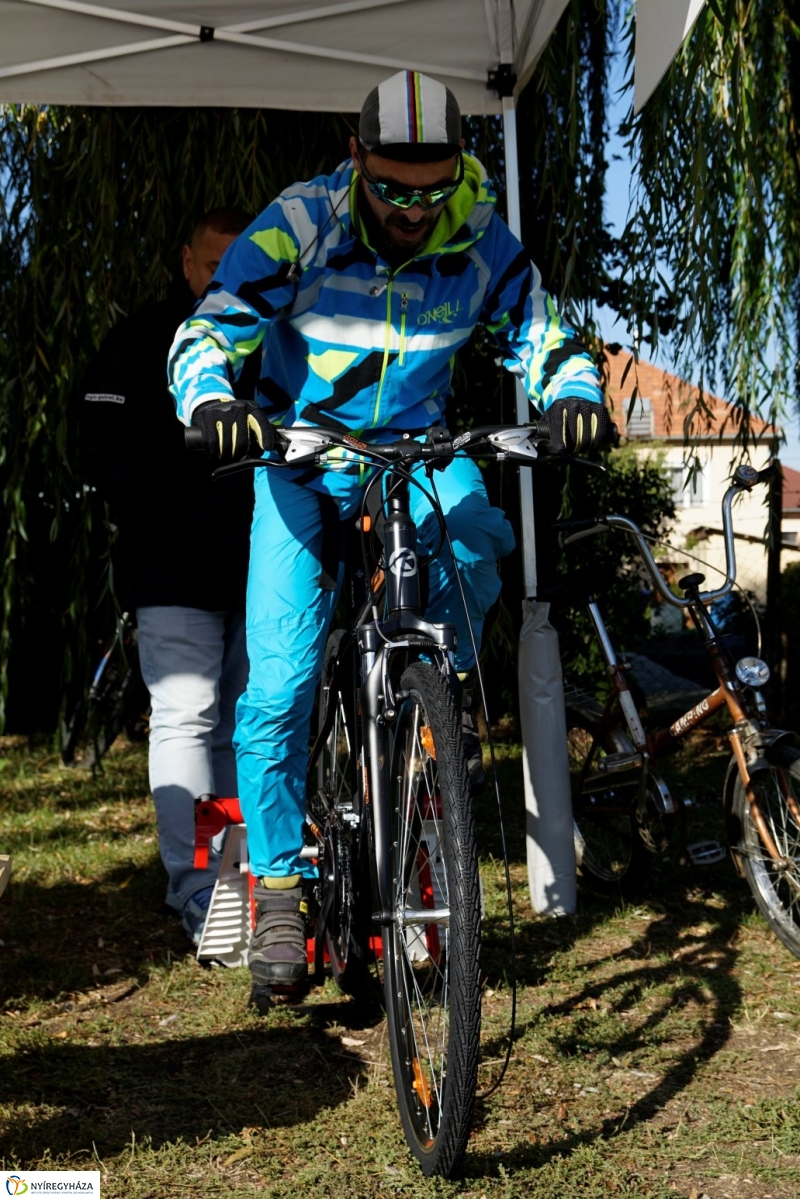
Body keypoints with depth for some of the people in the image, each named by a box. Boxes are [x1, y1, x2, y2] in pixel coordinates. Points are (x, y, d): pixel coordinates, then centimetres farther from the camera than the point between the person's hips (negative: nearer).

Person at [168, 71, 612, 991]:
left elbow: (543, 337, -5)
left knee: (475, 539, -34)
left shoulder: (481, 243, -11)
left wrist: (573, 395, -28)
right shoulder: (298, 226, -17)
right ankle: (278, 887, 3)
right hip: (301, 457, -2)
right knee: (279, 681, -11)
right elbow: (205, 333, -20)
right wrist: (212, 403, -42)